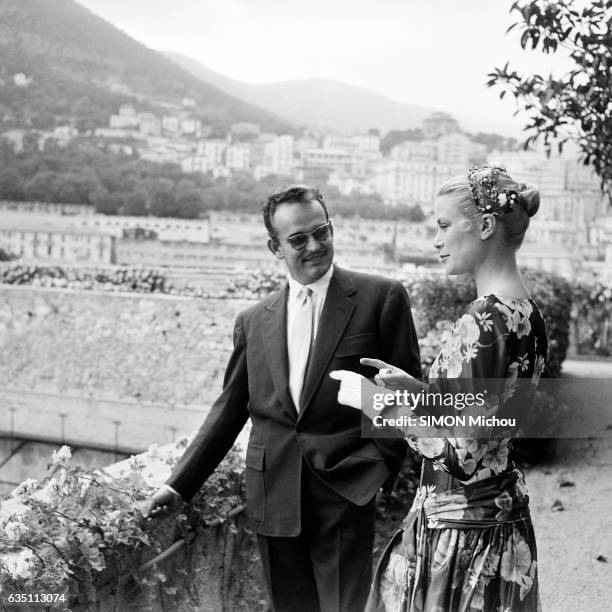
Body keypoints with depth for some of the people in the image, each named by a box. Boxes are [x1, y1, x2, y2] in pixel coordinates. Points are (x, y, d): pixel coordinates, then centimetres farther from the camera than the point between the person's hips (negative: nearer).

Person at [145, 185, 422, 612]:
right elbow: (230, 409, 14)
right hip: (274, 500, 4)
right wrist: (180, 485, 10)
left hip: (345, 496, -3)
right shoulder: (254, 321, 11)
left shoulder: (381, 298, -1)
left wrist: (379, 463, -7)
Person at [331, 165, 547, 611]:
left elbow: (460, 453, -24)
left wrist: (376, 401, -15)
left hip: (460, 531, -9)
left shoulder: (483, 323, -23)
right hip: (503, 520, 9)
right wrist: (416, 388, 8)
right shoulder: (527, 314, 5)